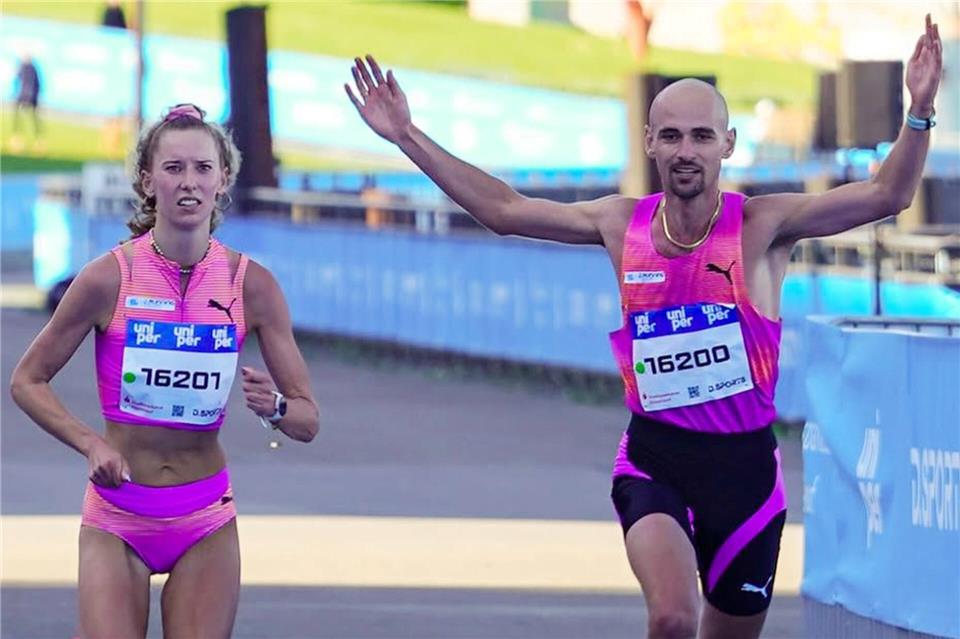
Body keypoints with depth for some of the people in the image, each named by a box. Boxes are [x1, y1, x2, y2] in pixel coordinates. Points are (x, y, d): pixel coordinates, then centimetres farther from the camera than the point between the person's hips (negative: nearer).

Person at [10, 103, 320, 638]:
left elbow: (308, 421, 0)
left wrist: (274, 408, -23)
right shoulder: (109, 278, -10)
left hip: (206, 520, 2)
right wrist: (90, 444, -14)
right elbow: (28, 381, 1)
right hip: (117, 517, -2)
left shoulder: (251, 284, -5)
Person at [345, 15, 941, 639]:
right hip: (653, 460, 0)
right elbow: (503, 209, 12)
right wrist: (407, 136, 11)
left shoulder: (762, 227, -6)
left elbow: (887, 195, -17)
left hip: (745, 466, 0)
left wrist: (919, 114, -34)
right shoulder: (623, 225, 3)